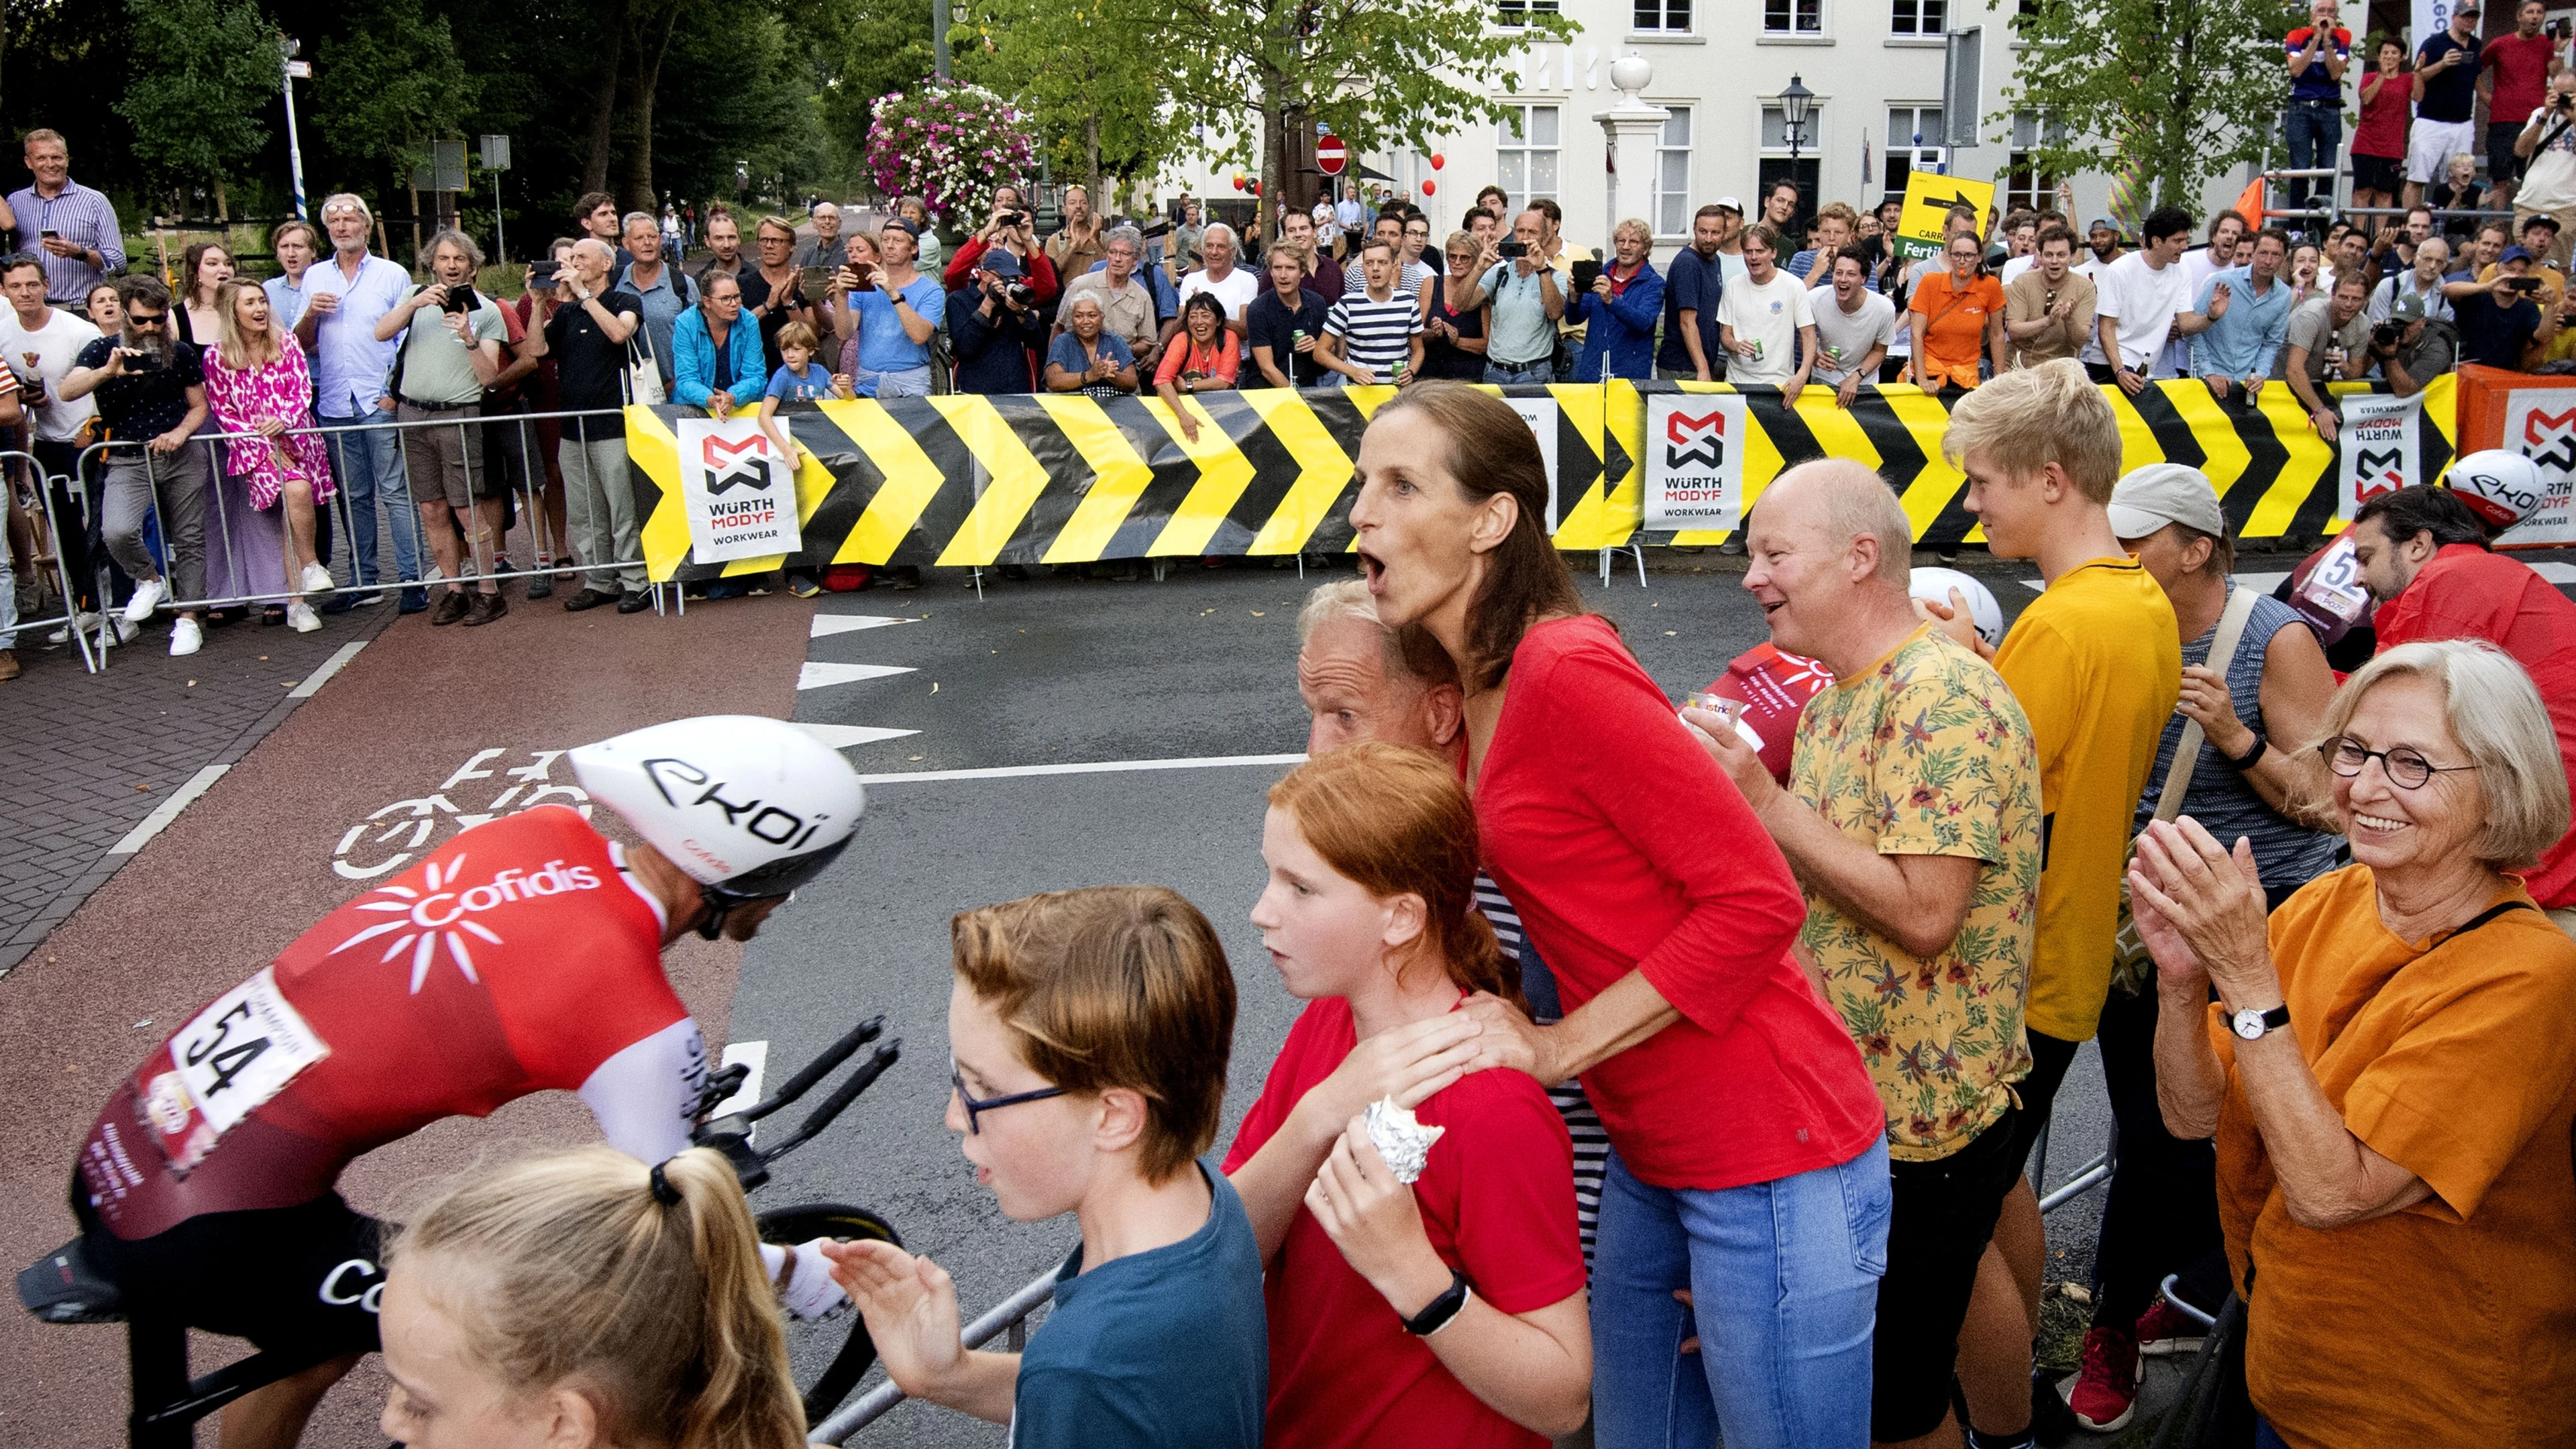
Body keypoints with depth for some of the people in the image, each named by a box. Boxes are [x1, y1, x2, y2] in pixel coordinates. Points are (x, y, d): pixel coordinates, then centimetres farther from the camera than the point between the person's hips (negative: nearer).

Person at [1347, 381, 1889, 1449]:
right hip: (1651, 1153, 9)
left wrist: (1557, 1047, -18)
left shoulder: (1565, 671, -21)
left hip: (1769, 1160, -9)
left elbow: (1757, 900, -21)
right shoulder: (1480, 687, 7)